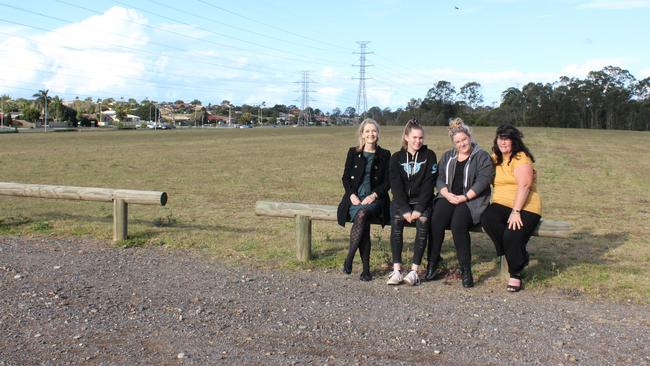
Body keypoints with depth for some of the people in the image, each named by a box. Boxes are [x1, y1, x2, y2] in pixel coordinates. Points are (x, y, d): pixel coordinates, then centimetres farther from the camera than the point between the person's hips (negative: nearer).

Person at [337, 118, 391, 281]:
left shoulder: (384, 155, 11)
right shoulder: (353, 152, 12)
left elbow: (387, 182, 5)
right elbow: (345, 177, 10)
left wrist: (373, 195, -11)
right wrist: (352, 195, -8)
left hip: (374, 198, -1)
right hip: (355, 197, 1)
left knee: (362, 214, -35)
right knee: (362, 220, -30)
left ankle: (349, 258, -25)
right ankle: (366, 268, -23)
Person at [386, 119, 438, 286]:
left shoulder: (429, 156, 3)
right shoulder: (396, 158, 6)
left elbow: (428, 184, -5)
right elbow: (396, 186, -3)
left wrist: (419, 209, -17)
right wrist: (405, 210, -18)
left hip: (422, 200, -1)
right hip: (401, 200, 1)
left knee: (423, 221, -31)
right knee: (397, 220, -30)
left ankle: (414, 270, -29)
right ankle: (397, 270, -29)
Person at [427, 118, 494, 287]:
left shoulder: (482, 156, 5)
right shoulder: (447, 157, 20)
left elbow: (483, 180, -7)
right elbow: (439, 178, 10)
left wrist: (464, 197, -16)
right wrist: (447, 194, -9)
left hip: (472, 201, -4)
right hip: (449, 198, 4)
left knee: (458, 224, -32)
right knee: (436, 221, -27)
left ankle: (466, 270, -25)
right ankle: (431, 265, -21)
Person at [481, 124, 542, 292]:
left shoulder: (521, 158, -6)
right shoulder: (495, 158, 16)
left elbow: (524, 185, -17)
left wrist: (516, 212, -24)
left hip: (525, 207, -5)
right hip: (501, 204, 5)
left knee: (512, 235, -29)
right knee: (487, 219, -27)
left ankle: (515, 274, -2)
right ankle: (521, 256, -9)